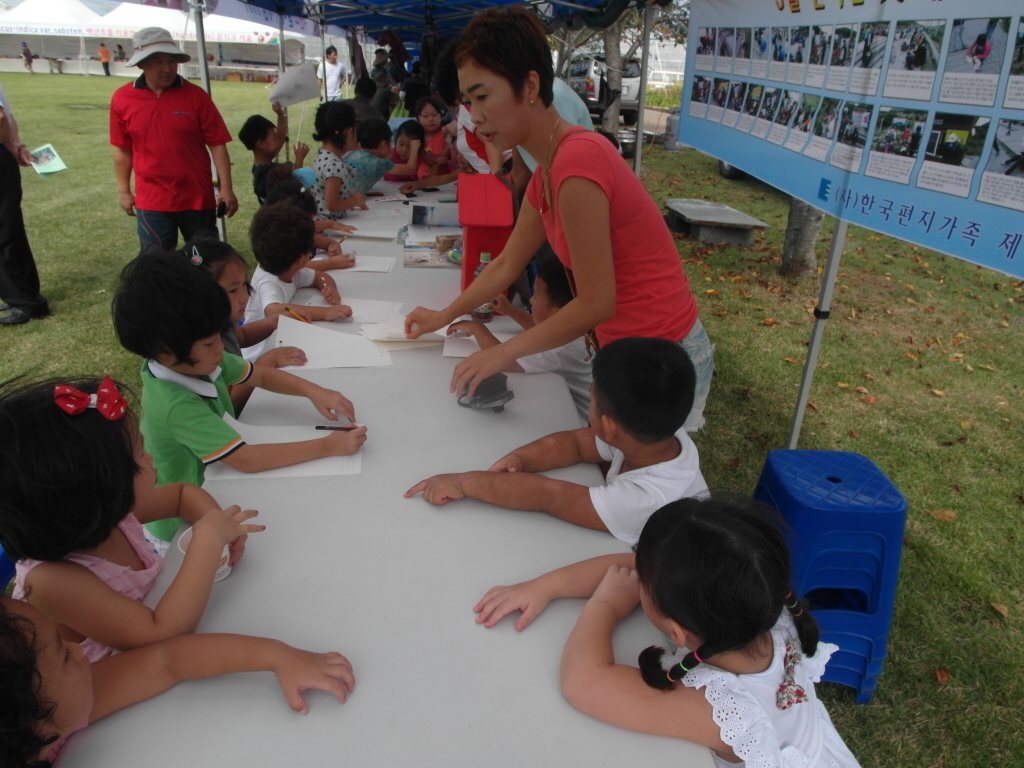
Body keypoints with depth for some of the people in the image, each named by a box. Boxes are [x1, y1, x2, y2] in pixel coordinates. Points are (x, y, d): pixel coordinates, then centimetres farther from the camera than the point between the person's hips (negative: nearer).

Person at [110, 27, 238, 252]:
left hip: (198, 198, -1)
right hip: (151, 201, 1)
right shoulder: (122, 99, -1)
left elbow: (217, 144, -5)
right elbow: (122, 149, 7)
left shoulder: (195, 95, -5)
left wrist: (226, 188, -11)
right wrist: (124, 191, 8)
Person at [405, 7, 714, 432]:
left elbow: (595, 304, -22)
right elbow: (507, 265, 17)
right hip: (629, 348, 8)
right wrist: (444, 316, 18)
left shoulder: (576, 162, -25)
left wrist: (505, 351, -14)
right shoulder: (546, 173, 4)